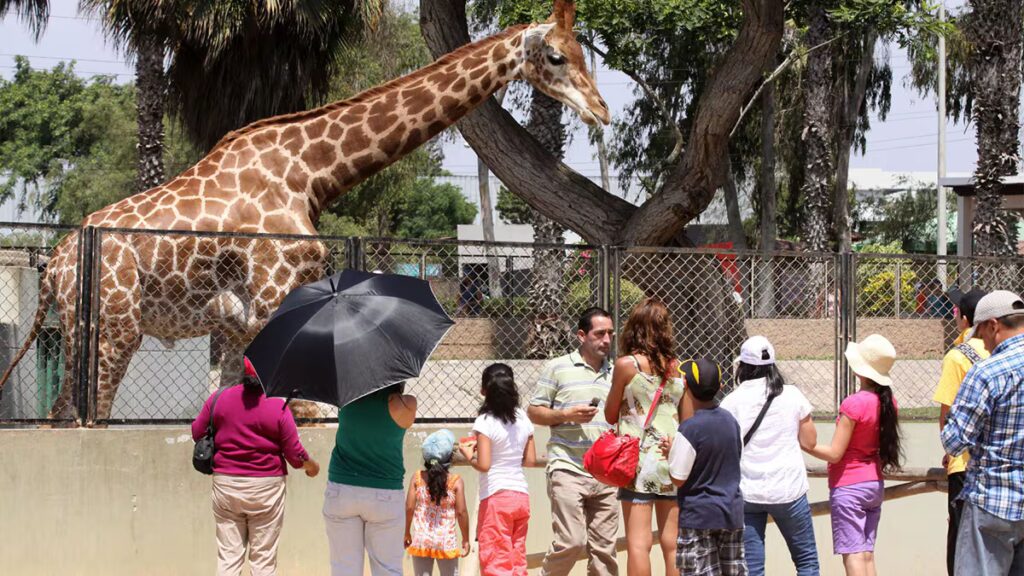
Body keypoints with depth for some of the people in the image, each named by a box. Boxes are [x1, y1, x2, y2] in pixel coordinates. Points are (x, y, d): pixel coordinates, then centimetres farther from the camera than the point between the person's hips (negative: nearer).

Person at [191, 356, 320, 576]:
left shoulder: (219, 398, -4)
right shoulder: (278, 407, -10)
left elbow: (197, 432, 6)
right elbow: (294, 454, -6)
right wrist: (312, 466, 15)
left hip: (226, 484, 2)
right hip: (266, 487, -2)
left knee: (228, 555, 8)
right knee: (263, 558, 6)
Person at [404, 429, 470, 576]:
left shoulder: (417, 478, -2)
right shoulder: (456, 481, -7)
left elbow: (409, 508, -3)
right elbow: (461, 512, -7)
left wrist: (407, 533, 10)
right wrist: (465, 539, 4)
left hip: (421, 540, 1)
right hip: (446, 542, -1)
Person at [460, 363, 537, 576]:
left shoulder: (485, 422, -12)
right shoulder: (522, 419, 6)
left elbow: (483, 465, -17)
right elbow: (530, 460, 10)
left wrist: (468, 454, 2)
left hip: (496, 497, -6)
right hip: (521, 495, 6)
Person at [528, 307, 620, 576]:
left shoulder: (614, 374, 16)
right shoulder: (558, 368, 3)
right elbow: (534, 412, 3)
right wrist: (566, 415, -13)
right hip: (568, 470, -5)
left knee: (604, 547, 4)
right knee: (571, 541, -13)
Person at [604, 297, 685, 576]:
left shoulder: (627, 364, -6)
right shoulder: (678, 367, 5)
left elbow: (611, 415, 3)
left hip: (639, 461, -4)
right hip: (673, 459, 4)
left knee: (638, 544, -4)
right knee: (673, 544, 8)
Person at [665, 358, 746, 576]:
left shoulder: (689, 429, -18)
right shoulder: (731, 421, 4)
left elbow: (678, 478, -16)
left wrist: (671, 451, 3)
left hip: (699, 517, -6)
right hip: (732, 511, 6)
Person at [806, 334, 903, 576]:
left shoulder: (853, 404, -20)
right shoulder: (888, 403, 2)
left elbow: (834, 453, -17)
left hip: (848, 485, -7)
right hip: (875, 483, 7)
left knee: (852, 555, -6)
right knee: (867, 553, 13)